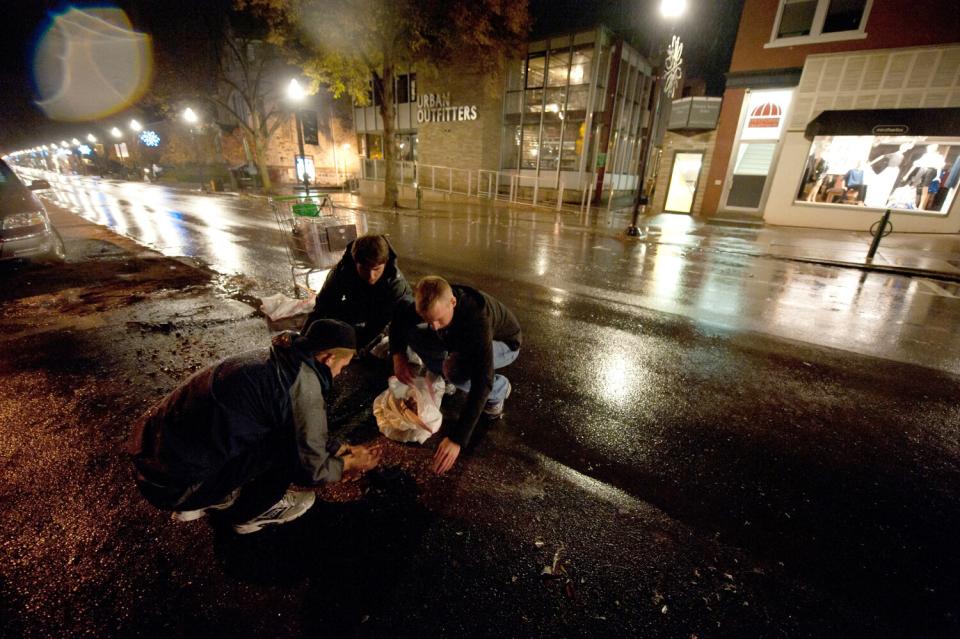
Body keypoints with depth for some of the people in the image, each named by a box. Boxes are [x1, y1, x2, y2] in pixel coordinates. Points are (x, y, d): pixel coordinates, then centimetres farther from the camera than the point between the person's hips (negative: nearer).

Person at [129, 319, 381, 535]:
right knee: (291, 444, -9)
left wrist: (341, 449, 23)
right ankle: (249, 514, 13)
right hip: (177, 483, -9)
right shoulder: (303, 383, -22)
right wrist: (349, 463, 7)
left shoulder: (278, 358, 5)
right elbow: (311, 470, -11)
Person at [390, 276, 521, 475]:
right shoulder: (433, 302, -25)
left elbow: (481, 383, -46)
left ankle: (498, 389, -5)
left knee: (453, 368, -36)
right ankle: (447, 380, 6)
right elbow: (399, 320, -5)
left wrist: (456, 438, -49)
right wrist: (398, 355, -23)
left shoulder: (477, 318, -42)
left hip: (503, 343, -5)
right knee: (412, 334, -16)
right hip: (463, 339, 6)